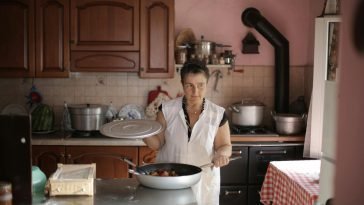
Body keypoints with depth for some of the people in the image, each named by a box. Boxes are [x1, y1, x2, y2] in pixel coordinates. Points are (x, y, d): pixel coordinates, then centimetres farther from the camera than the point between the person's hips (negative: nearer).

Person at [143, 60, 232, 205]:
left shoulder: (218, 114, -7)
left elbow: (225, 146, 1)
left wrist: (221, 154, -20)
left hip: (203, 182, 0)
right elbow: (158, 143, 0)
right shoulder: (167, 109, -6)